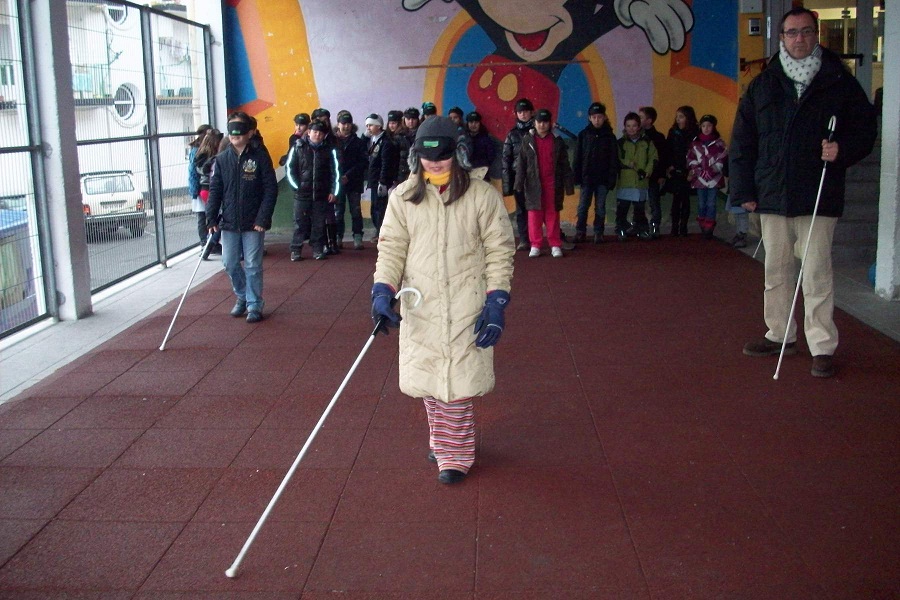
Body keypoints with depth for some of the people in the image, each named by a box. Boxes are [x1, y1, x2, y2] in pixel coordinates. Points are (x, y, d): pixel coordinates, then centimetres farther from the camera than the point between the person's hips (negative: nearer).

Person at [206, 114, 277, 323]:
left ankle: (254, 306, 14)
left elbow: (271, 189, -7)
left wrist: (263, 219, -13)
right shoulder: (222, 159, 4)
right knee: (230, 263, 9)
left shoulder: (260, 156, -5)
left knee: (253, 266, 1)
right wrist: (211, 219, -4)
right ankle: (242, 297, 31)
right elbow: (215, 190, 5)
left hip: (253, 223, -3)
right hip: (229, 222, 4)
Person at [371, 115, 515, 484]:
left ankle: (455, 454, 17)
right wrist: (382, 291, -11)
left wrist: (496, 303, -9)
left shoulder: (481, 195, -6)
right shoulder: (404, 197, 2)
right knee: (428, 380, 11)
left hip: (466, 309, -3)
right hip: (420, 308, 3)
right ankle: (443, 441, 34)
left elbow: (499, 251, -3)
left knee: (455, 383, -2)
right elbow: (392, 247, 3)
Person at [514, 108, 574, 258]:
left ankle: (555, 245, 6)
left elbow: (564, 164, 6)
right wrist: (519, 183, -4)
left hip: (553, 184, 0)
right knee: (534, 215, -1)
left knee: (553, 215, 2)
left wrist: (568, 184, 1)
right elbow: (521, 163, 4)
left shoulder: (557, 141, 6)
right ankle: (535, 246, 5)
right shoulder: (527, 140, 6)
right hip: (534, 184, 0)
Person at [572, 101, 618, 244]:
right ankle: (580, 232, 8)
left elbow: (614, 160, 2)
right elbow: (577, 157, 2)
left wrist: (612, 178, -5)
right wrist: (577, 176, -4)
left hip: (603, 179, 0)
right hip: (587, 178, 0)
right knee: (583, 207, 1)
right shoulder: (584, 134, 3)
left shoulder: (609, 136, 3)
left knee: (600, 208, 5)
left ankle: (598, 233, 12)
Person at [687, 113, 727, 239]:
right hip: (700, 178, 2)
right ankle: (703, 229, 12)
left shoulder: (719, 143, 2)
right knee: (701, 204, 4)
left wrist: (711, 171, -13)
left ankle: (709, 230, 1)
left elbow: (722, 160, -2)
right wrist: (693, 171, -7)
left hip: (714, 178, -2)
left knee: (711, 204, -2)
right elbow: (691, 159, 8)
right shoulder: (695, 142, 8)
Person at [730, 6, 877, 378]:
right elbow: (742, 142, 10)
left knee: (817, 273, -4)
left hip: (819, 196, -3)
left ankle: (822, 347, 2)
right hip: (772, 195, 3)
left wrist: (843, 149, -14)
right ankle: (780, 335, 24)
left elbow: (866, 129, 6)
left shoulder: (839, 82, 3)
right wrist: (744, 190, 3)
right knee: (775, 270, 11)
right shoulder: (763, 86, 10)